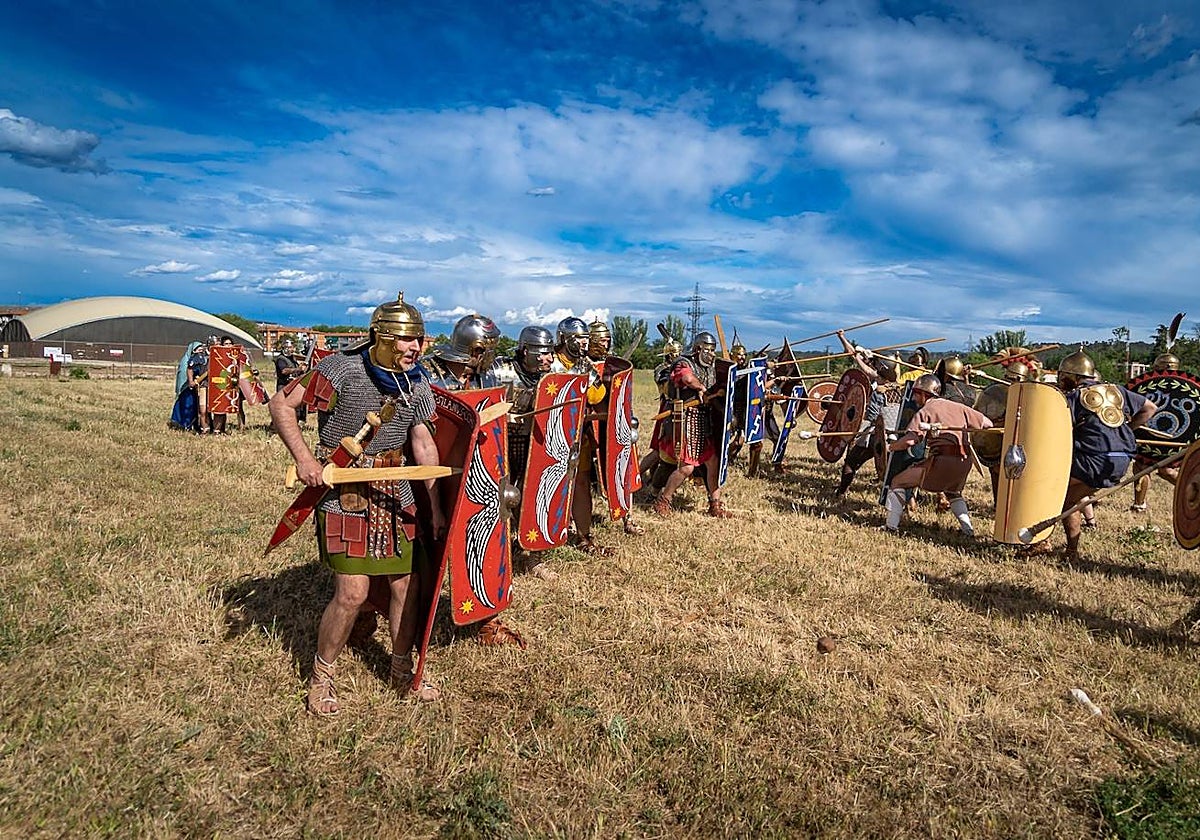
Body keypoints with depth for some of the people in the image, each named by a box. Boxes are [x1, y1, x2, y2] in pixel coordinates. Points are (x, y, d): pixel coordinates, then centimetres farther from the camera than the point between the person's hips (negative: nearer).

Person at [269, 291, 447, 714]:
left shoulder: (417, 382, 2)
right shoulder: (342, 369, -15)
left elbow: (424, 445, 5)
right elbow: (282, 403, -11)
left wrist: (436, 507, 3)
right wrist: (303, 457, -24)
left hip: (394, 493, 6)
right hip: (343, 492, -5)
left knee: (408, 584, 10)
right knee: (352, 592, -8)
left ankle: (402, 671, 33)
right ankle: (322, 676, 20)